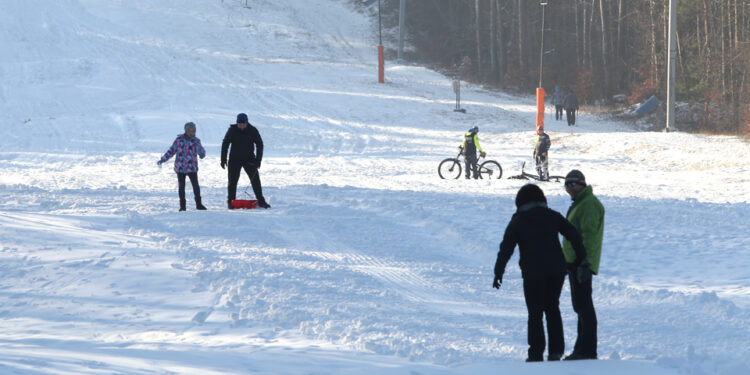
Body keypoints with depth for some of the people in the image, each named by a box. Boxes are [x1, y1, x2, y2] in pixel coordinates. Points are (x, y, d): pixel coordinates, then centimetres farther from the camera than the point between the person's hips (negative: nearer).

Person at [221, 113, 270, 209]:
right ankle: (231, 202, 10)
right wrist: (223, 159, -3)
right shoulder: (232, 130, -7)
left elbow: (260, 145, 0)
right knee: (232, 181, 0)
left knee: (255, 180, -4)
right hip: (234, 159, 0)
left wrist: (258, 160, -8)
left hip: (249, 159, 0)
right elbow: (225, 144, 2)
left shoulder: (252, 131, -7)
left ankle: (261, 201, 2)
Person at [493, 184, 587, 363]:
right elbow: (574, 235, 4)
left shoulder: (517, 222, 1)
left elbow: (506, 249, -4)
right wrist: (582, 259, 8)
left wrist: (498, 273, 0)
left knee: (535, 313, 5)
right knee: (552, 308, 17)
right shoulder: (553, 216, 7)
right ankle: (556, 350, 10)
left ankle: (536, 353, 3)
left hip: (532, 273, -3)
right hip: (556, 270, 3)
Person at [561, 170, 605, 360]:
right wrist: (567, 262, 25)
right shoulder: (578, 203, 20)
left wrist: (584, 263, -26)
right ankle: (582, 349, 20)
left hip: (582, 263, -11)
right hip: (574, 262, 11)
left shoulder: (589, 204, -14)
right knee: (580, 306, 14)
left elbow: (589, 235, -21)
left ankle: (588, 351, -10)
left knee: (583, 306, -11)